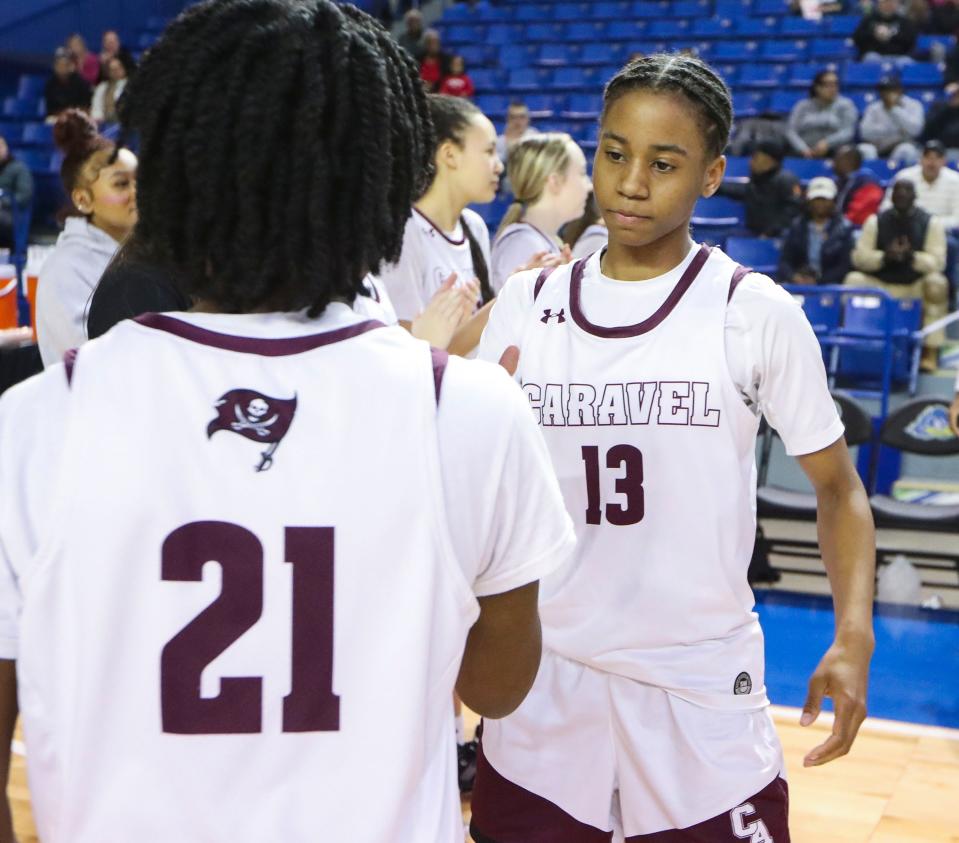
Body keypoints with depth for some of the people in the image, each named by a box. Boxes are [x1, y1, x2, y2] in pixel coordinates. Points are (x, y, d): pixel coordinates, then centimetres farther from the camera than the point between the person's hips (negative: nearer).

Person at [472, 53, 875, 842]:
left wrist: (854, 635, -12)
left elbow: (837, 485, 1)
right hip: (544, 686, 3)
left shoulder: (755, 311, -8)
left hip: (702, 692, -2)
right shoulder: (524, 304, 0)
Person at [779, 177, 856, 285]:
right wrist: (793, 277, -14)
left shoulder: (844, 228, 4)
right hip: (796, 284, 2)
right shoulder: (796, 227, 14)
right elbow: (784, 261, 8)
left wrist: (818, 281, -16)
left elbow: (845, 265, -3)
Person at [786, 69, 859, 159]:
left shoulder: (845, 105, 10)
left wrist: (827, 143, -21)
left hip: (833, 155, -1)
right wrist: (803, 149, -16)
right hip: (804, 156, 1)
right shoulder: (802, 106, 14)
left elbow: (847, 132, -3)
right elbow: (791, 131, 3)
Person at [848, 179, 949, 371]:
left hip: (916, 288, -1)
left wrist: (912, 256, -27)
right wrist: (884, 256, -22)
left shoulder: (931, 223, 0)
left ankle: (930, 351, -27)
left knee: (937, 282, -31)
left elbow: (937, 262, -9)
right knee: (854, 280, -25)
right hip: (880, 287, 1)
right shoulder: (876, 221, 4)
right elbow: (859, 257, -4)